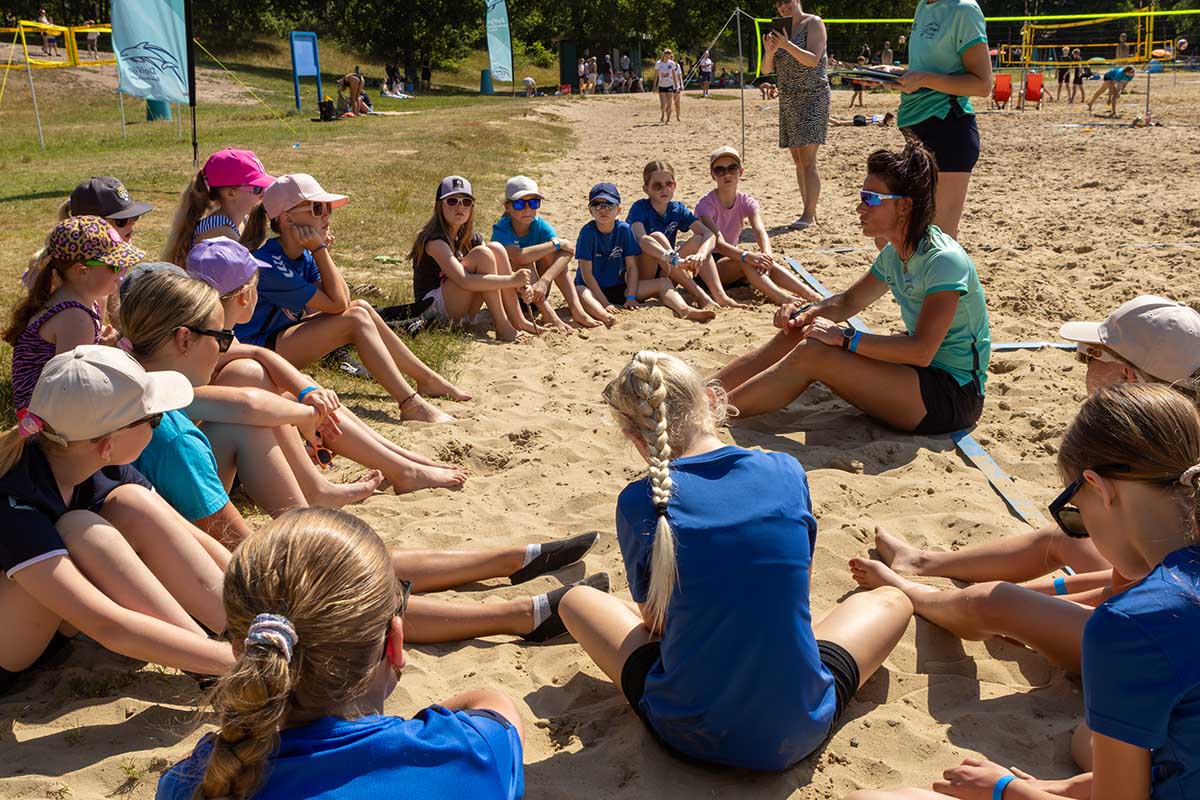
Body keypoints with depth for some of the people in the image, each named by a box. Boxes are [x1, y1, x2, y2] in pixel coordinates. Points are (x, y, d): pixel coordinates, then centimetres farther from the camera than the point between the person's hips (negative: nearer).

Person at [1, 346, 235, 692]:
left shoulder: (99, 468, -13)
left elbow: (191, 539, -6)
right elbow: (110, 626, -40)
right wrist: (242, 663, -40)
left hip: (43, 623, 7)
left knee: (132, 503, -18)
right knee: (80, 531, -31)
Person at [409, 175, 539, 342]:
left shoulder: (469, 238, 10)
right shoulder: (434, 240, -17)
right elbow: (464, 281, -30)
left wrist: (520, 285, -19)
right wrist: (512, 280, -28)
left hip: (461, 314, 8)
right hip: (433, 310, -7)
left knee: (496, 248, -8)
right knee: (482, 254, -23)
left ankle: (518, 321, -12)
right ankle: (503, 327, -23)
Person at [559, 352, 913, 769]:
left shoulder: (638, 503, -13)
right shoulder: (788, 471, -7)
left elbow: (653, 621, 3)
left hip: (685, 734, -1)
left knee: (576, 599, 22)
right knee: (891, 602, 26)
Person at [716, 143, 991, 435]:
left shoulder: (944, 261, -22)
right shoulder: (895, 253, 5)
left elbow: (922, 350, -28)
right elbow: (849, 301, 17)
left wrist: (845, 337, -27)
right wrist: (806, 313, -3)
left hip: (954, 393, -9)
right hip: (919, 373, 9)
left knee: (812, 353, -25)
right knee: (795, 334, -5)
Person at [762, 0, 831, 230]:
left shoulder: (813, 23, -3)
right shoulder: (778, 30, 13)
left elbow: (813, 59, -16)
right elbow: (767, 69, 6)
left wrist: (787, 45, -27)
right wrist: (769, 51, -15)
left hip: (813, 97, -7)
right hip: (788, 100, 7)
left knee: (807, 159, -15)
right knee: (798, 160, 6)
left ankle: (809, 215, -16)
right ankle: (809, 211, 12)